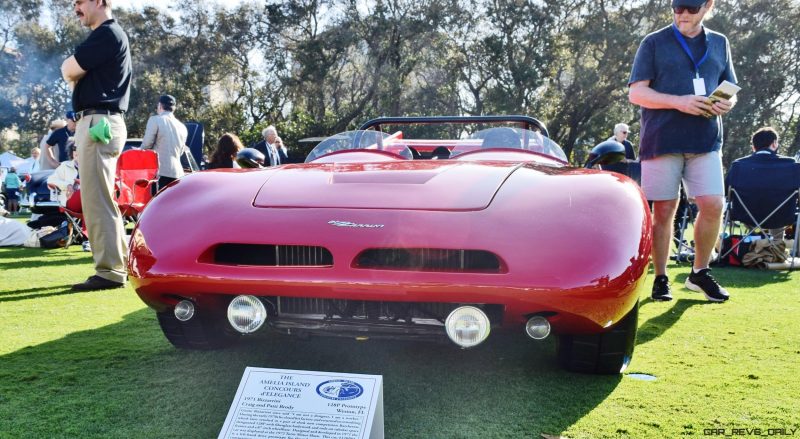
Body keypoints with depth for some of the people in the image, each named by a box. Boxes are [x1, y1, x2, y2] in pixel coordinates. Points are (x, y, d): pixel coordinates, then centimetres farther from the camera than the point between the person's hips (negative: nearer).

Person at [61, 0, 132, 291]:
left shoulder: (107, 34, -9)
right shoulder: (105, 36, 23)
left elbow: (68, 70, -11)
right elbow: (75, 74, 24)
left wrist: (76, 77, 8)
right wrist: (77, 78, 4)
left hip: (98, 123, -11)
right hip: (94, 122, 11)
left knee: (97, 200, -11)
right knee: (100, 199, 13)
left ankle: (109, 272, -10)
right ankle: (118, 264, 19)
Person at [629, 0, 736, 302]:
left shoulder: (719, 43, 16)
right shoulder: (654, 43, 4)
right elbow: (636, 93, -3)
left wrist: (726, 103, -4)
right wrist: (680, 102, -17)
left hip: (706, 140, 3)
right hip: (662, 139, -3)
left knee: (713, 206, -6)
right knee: (664, 210, 1)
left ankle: (700, 273, 13)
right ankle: (661, 279, 12)